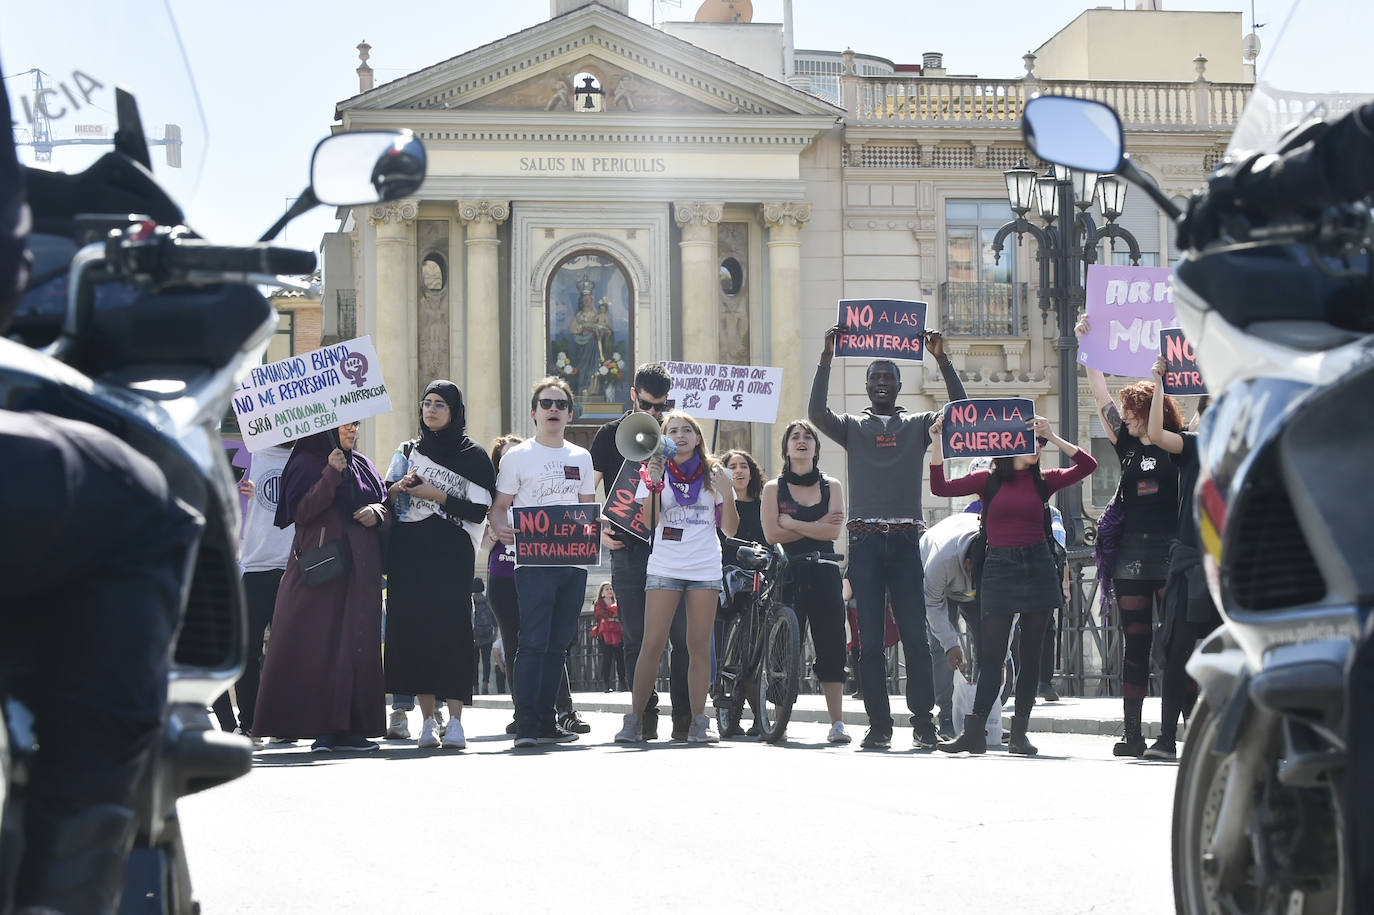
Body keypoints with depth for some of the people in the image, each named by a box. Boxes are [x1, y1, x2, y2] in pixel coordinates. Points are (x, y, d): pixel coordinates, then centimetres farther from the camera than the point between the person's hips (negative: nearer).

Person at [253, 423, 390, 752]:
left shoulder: (363, 466, 18)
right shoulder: (306, 463, 2)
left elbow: (388, 509, 20)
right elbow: (301, 512, -10)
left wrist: (378, 514, -3)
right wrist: (331, 475, -17)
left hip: (360, 572, 5)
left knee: (357, 647, -1)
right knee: (317, 646, -10)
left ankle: (348, 727, 0)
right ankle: (320, 728, -11)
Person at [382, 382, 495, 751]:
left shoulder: (473, 456, 5)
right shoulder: (406, 452, 18)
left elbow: (479, 511, -2)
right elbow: (384, 500, 16)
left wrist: (437, 496, -10)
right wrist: (397, 488, -4)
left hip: (451, 556, -4)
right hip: (408, 555, 4)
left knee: (451, 631, -12)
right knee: (414, 630, -3)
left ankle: (455, 721, -13)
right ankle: (427, 720, 2)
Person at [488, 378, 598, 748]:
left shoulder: (580, 458, 16)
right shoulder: (517, 457, 2)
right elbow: (500, 506, 0)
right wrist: (501, 528, -22)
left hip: (573, 561, 5)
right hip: (533, 561, -5)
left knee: (558, 644, 8)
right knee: (534, 642, -13)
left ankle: (546, 721, 14)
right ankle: (525, 724, -15)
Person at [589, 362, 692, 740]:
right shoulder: (611, 435, 7)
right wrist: (598, 528, -8)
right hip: (628, 549, -1)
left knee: (684, 635, -4)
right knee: (637, 639, 1)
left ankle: (685, 718, 0)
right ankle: (645, 717, 6)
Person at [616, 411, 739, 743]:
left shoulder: (713, 475, 10)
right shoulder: (657, 472, 7)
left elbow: (730, 529, 8)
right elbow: (648, 521, -5)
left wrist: (727, 494, -8)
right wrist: (653, 484, -16)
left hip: (705, 569, 1)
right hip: (665, 567, -1)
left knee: (699, 646, 0)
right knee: (652, 644, -8)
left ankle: (698, 724, 1)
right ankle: (635, 720, -6)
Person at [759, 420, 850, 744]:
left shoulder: (831, 486, 12)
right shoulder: (774, 488, 10)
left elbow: (834, 531, -3)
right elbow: (772, 533, -4)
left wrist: (792, 523, -6)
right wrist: (816, 525, -6)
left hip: (824, 573, 1)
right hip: (788, 574, -1)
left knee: (831, 649, -3)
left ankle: (837, 723, -4)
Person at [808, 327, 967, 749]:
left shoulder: (918, 425, 12)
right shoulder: (852, 426, 12)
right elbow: (817, 413, -5)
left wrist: (942, 359, -7)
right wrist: (826, 358, -10)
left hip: (905, 540, 0)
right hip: (865, 539, 0)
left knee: (915, 635, -4)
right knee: (870, 639, 0)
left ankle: (923, 721, -2)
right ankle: (878, 723, 2)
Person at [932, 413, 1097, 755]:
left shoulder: (1043, 481, 7)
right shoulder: (989, 480, 4)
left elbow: (1087, 465, -2)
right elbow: (940, 487, -1)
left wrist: (1053, 437, -7)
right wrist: (937, 444, -9)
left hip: (1037, 568, 2)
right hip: (999, 569, -2)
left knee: (1030, 654, 3)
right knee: (991, 653, -5)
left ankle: (1019, 733, 8)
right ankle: (974, 732, -6)